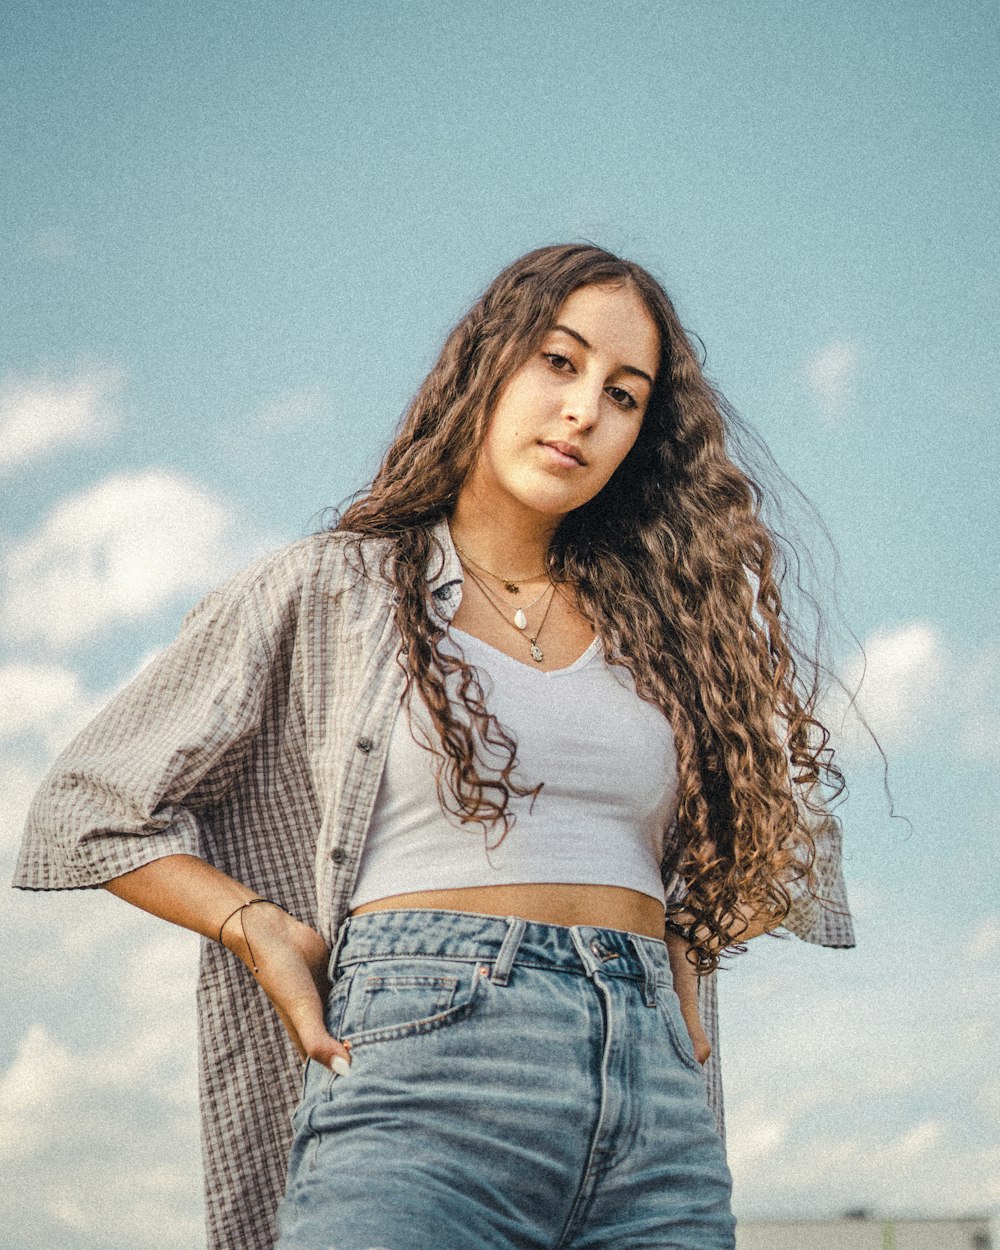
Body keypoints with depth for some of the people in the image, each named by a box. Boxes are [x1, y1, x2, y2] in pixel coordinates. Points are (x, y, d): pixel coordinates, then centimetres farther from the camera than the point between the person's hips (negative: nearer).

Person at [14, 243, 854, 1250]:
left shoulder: (657, 623, 20)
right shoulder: (330, 591, 12)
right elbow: (91, 803, 15)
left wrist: (681, 953, 14)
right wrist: (265, 933, 2)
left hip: (658, 1113, 4)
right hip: (423, 1069, -3)